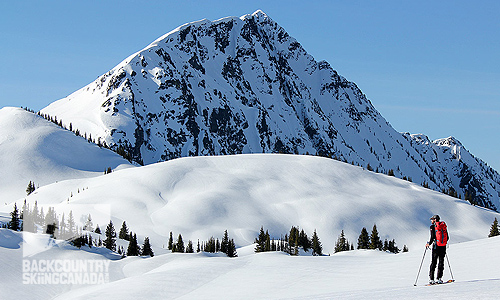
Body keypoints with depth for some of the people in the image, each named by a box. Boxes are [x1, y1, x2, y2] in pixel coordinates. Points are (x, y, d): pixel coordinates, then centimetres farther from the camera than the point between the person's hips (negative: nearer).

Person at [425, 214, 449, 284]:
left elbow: (432, 237, -11)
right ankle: (439, 278, 3)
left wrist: (429, 243, 4)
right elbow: (447, 237, 11)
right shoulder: (444, 225, 10)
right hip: (443, 247, 4)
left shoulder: (433, 226, -4)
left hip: (436, 246, -4)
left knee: (433, 262, 1)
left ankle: (431, 279, -2)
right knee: (441, 262, 8)